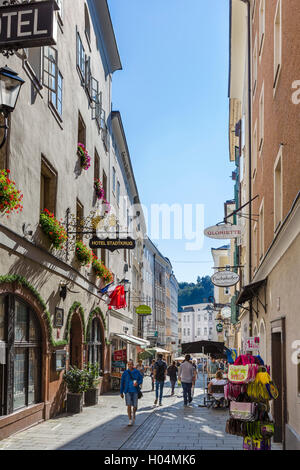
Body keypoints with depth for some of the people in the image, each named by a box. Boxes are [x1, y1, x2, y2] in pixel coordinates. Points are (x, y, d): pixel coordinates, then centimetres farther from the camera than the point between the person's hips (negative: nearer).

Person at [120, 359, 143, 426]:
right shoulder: (125, 373, 1)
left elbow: (141, 380, 8)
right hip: (128, 391, 0)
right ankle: (130, 420, 0)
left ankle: (133, 413, 38)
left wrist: (137, 383, -15)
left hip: (135, 391, 0)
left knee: (135, 406, 4)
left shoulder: (137, 372, 0)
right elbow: (122, 383, 7)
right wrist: (121, 392, 8)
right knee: (129, 406, -8)